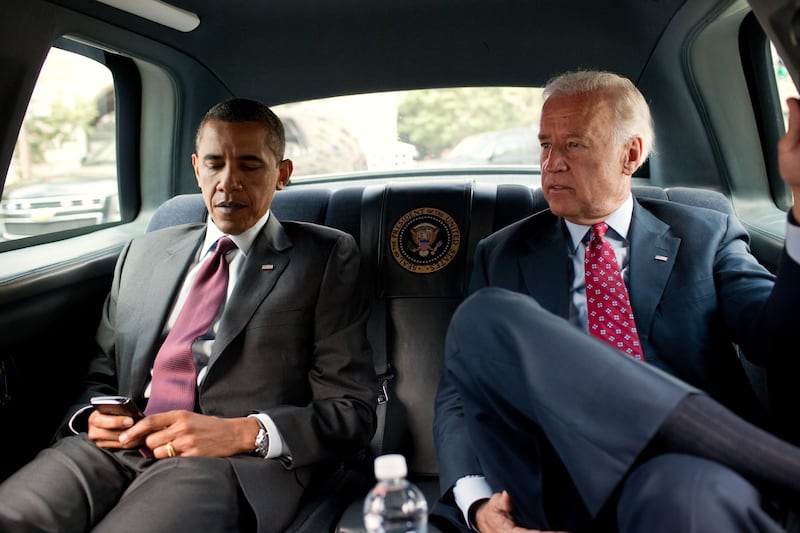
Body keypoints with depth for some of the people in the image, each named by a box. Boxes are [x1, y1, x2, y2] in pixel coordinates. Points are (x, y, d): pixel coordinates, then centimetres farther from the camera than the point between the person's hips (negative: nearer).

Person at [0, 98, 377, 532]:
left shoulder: (327, 257, 6)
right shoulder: (142, 252, 20)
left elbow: (352, 411, 0)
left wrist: (244, 433, -16)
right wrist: (92, 415, 1)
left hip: (237, 462, -4)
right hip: (119, 446, 4)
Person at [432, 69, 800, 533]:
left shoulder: (706, 237, 14)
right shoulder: (501, 255, 16)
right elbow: (460, 391, 12)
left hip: (681, 474, -4)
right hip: (553, 491, 5)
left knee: (687, 491, -43)